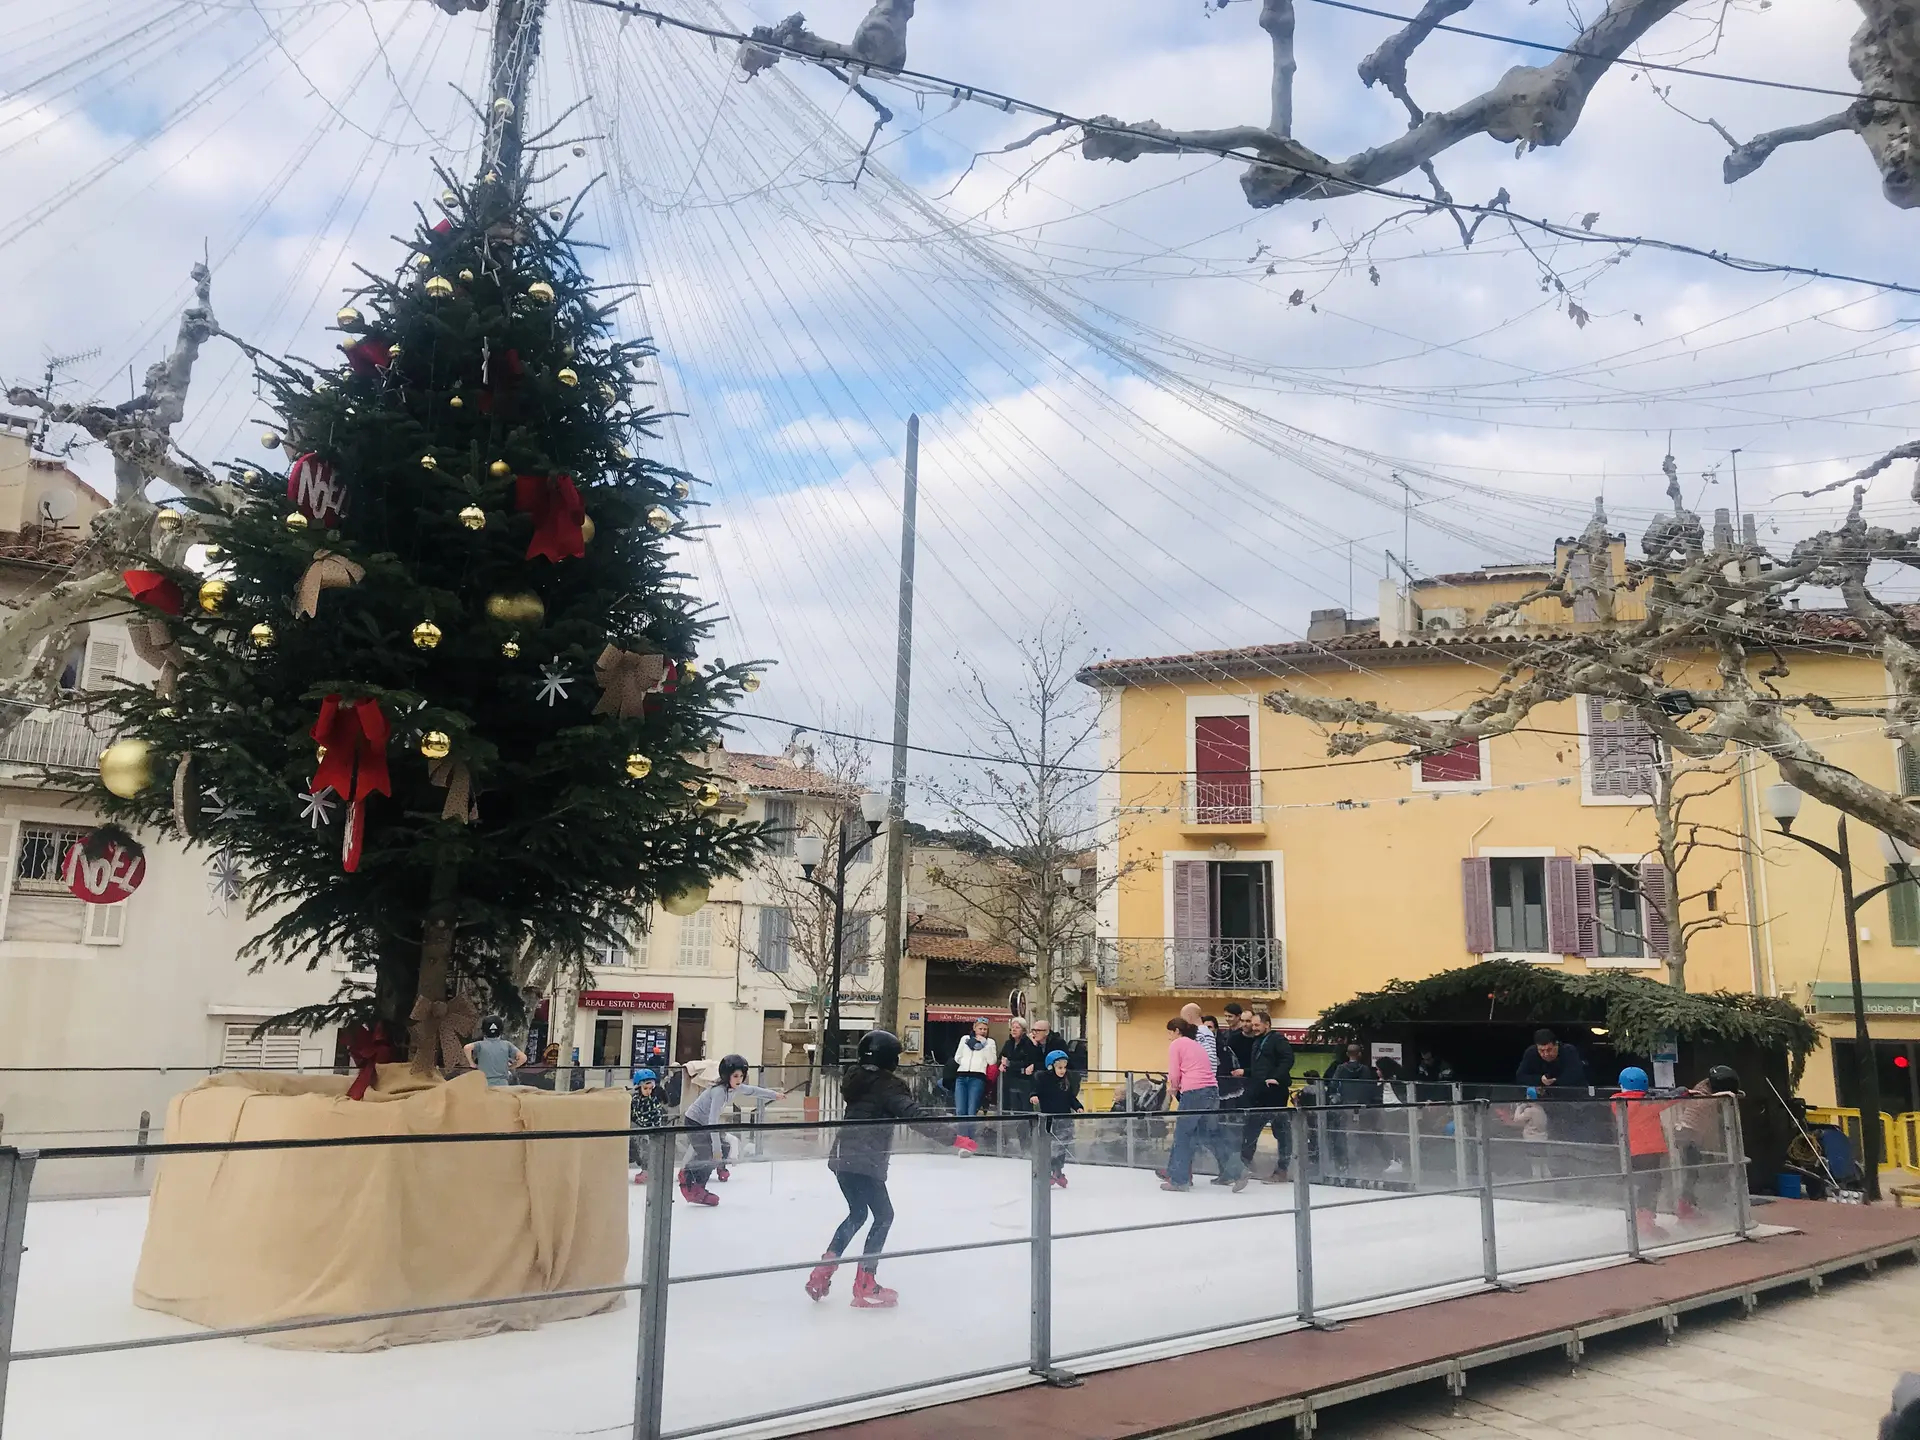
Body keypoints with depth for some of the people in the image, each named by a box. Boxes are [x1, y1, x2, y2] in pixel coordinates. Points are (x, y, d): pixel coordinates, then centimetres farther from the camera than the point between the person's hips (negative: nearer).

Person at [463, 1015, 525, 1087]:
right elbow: (523, 1057, -4)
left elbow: (467, 1048, -19)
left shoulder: (481, 1045, 1)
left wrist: (472, 1063, -4)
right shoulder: (506, 1045, 5)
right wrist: (511, 1067, 11)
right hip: (502, 1085, 1)